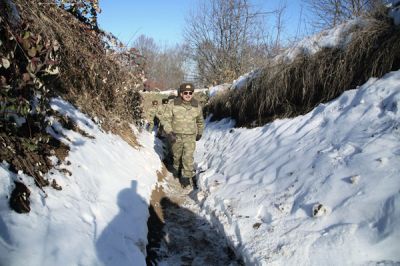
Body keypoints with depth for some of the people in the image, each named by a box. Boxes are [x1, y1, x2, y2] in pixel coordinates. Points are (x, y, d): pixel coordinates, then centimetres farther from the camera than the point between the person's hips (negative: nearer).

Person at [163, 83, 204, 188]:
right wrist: (169, 133, -17)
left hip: (190, 137, 0)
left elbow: (200, 121, 11)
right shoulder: (173, 105, -12)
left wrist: (199, 133, 19)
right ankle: (177, 168, 45)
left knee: (188, 157, -7)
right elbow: (167, 119, -6)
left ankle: (186, 177, 7)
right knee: (177, 155, 17)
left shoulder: (197, 106, -6)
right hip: (176, 136, 1)